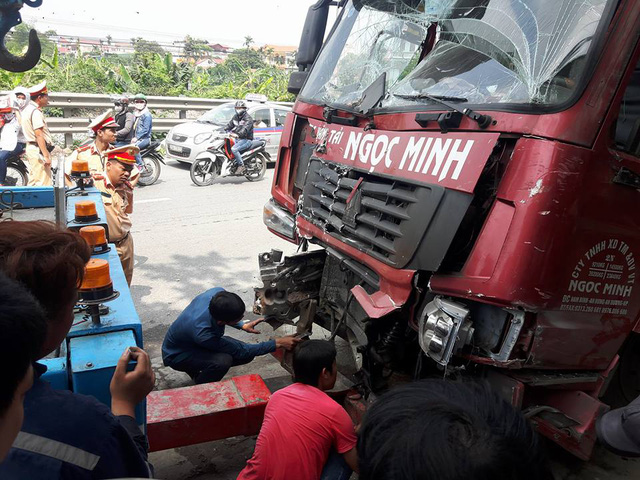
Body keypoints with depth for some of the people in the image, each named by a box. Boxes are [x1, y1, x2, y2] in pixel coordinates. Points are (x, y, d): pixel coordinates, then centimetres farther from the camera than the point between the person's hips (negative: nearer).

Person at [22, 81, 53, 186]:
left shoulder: (27, 109, 17)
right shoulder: (36, 112, -15)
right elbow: (39, 135, -21)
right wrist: (46, 156, -23)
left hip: (31, 147, 10)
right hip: (39, 150, -10)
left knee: (33, 182, 14)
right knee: (43, 184, -9)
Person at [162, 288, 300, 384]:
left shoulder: (218, 293, -27)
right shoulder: (203, 334, -42)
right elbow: (241, 351, -28)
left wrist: (243, 325, -9)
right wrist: (278, 343, -29)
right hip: (177, 355, -7)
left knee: (248, 355, -5)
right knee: (222, 361, -36)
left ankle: (196, 369, 12)